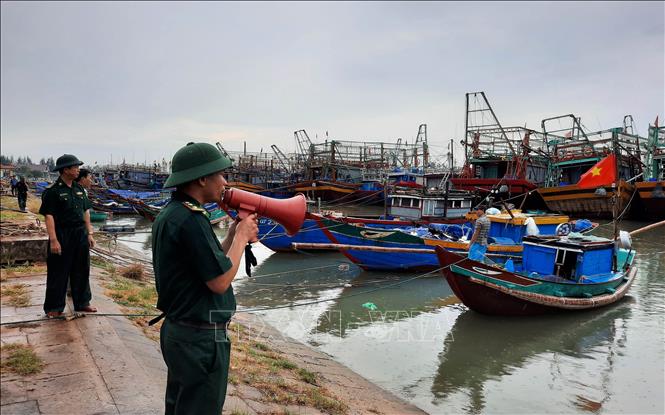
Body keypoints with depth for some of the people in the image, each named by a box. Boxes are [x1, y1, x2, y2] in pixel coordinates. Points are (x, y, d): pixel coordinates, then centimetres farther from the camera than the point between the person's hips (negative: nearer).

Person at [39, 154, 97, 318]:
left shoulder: (79, 189, 10)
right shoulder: (52, 191, -12)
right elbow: (49, 216, -16)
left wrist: (89, 233, 10)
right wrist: (53, 240, -21)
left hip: (80, 235, 7)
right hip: (62, 236, -7)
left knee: (81, 270, 13)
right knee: (58, 273, 3)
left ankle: (82, 302, 26)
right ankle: (53, 307, 15)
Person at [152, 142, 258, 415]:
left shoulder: (169, 213, 8)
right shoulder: (191, 220, -24)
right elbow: (220, 281, -23)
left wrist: (232, 236, 2)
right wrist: (241, 237, -11)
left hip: (177, 330, 10)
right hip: (201, 339, -10)